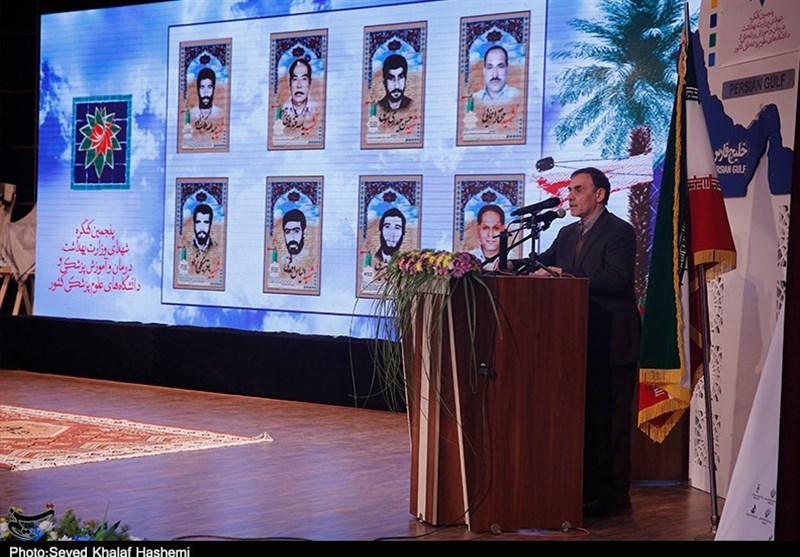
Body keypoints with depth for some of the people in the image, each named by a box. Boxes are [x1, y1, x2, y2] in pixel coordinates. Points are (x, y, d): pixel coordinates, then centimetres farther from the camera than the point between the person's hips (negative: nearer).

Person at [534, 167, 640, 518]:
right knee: (583, 418, 12)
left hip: (612, 341, -8)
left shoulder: (619, 231, -9)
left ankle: (615, 497, 3)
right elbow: (543, 262, 11)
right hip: (581, 341, 8)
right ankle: (588, 491, 21)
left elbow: (617, 278, -21)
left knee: (610, 420, -4)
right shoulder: (567, 234, 17)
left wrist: (567, 276, -24)